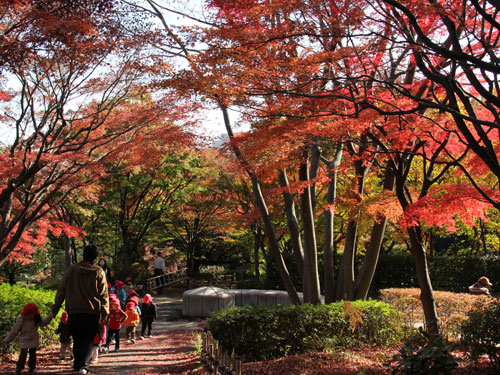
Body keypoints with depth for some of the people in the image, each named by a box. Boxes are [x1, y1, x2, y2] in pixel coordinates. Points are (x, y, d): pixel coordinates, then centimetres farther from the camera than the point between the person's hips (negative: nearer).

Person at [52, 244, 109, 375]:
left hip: (74, 311, 2)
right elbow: (103, 294, -3)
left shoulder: (71, 269, 2)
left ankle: (77, 364, 23)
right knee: (89, 339, 5)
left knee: (77, 339, 16)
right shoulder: (99, 272, -3)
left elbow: (61, 290, 6)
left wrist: (55, 309, 12)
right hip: (93, 311, -2)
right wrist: (105, 312, 0)